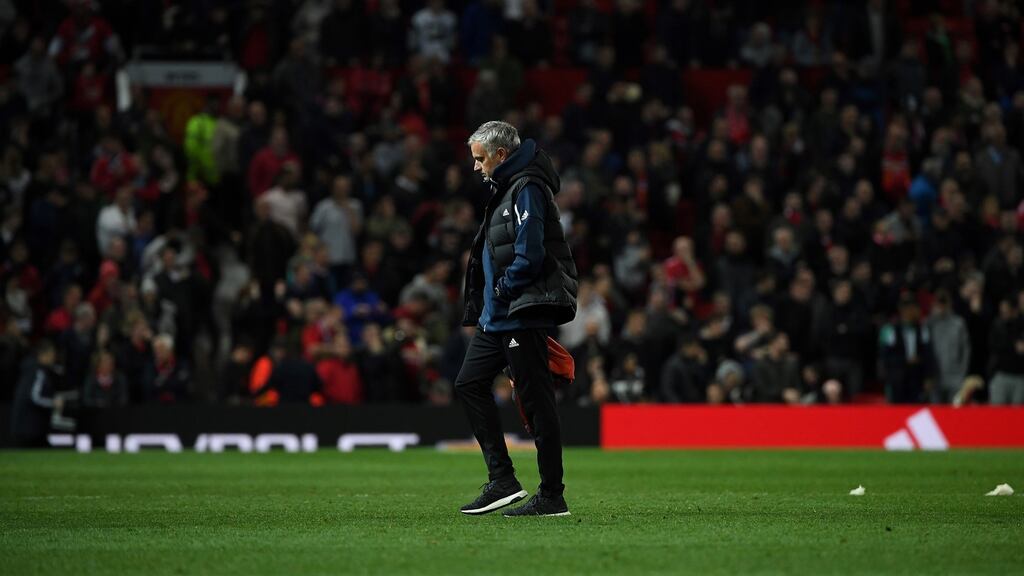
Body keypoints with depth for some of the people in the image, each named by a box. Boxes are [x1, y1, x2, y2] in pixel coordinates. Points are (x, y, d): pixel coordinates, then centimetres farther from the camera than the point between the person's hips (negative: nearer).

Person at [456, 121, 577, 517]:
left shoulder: (527, 190, -14)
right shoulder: (504, 190, 18)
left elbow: (529, 256, -22)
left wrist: (501, 290, -12)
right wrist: (481, 305, 14)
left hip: (523, 314, -11)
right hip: (498, 315, 11)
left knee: (535, 400, -7)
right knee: (469, 383, 12)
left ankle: (552, 496, -3)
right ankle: (501, 480, 12)